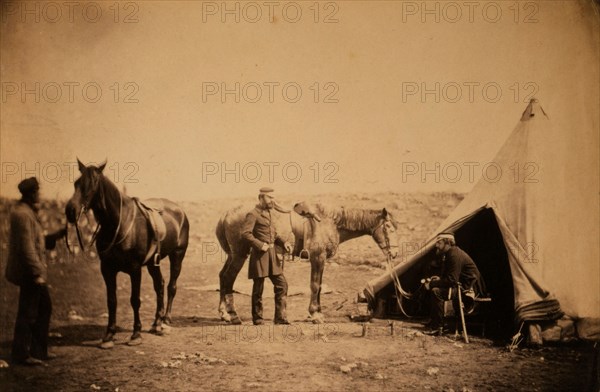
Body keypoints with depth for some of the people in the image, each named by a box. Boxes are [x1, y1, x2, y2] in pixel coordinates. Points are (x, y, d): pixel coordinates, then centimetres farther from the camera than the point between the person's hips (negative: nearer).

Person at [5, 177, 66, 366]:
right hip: (28, 272, -10)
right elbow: (27, 247, -23)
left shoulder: (29, 212, 13)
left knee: (44, 308, 17)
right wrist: (36, 273, -23)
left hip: (34, 272, 10)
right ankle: (21, 355, 8)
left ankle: (39, 350, 25)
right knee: (28, 313, -1)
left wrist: (60, 234, 14)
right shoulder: (23, 214, -19)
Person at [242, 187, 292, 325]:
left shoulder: (268, 213, 16)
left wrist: (283, 243, 7)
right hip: (260, 255, -8)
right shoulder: (253, 214, -10)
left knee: (282, 285, 4)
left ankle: (280, 317, 8)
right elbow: (245, 233, -19)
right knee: (258, 288, 1)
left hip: (272, 254, 8)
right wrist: (260, 244, -25)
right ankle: (257, 319, 11)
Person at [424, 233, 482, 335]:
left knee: (436, 292, -24)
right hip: (461, 285, 11)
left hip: (468, 288, -11)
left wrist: (432, 283, -16)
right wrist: (439, 279, 4)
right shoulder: (449, 254, 14)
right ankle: (433, 323, 9)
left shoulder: (455, 255, -18)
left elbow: (451, 280, -23)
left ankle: (437, 327, -19)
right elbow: (449, 277, 22)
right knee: (434, 287, 11)